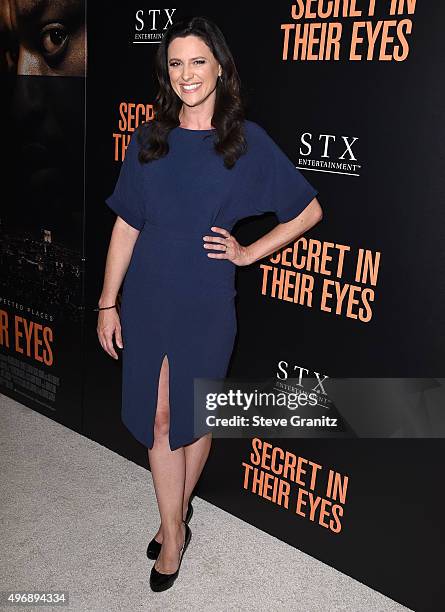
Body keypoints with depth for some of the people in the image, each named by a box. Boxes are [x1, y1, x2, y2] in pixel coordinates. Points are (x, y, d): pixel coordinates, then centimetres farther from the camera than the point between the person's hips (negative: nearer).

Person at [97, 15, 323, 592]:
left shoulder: (248, 140, -5)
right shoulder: (148, 138, 3)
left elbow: (310, 210, 2)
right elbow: (126, 226, 4)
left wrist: (248, 253, -3)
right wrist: (107, 303, 2)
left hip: (207, 300, -2)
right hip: (147, 297, 2)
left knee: (195, 416, 13)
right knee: (159, 418, 8)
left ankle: (176, 513, 38)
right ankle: (173, 533, 27)